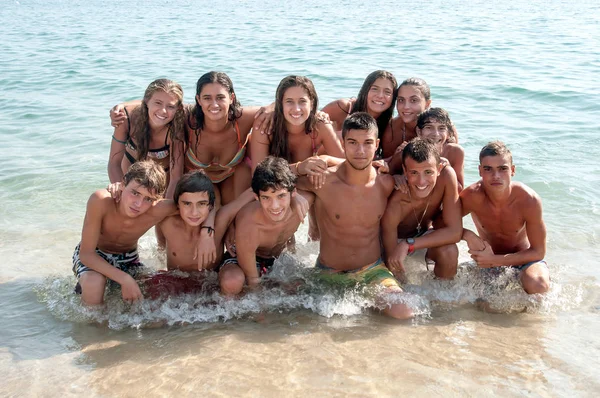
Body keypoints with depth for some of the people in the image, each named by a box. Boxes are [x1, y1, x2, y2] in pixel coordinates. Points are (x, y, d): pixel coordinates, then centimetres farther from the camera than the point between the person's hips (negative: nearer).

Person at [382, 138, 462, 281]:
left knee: (449, 251, -28)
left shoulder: (447, 176, -30)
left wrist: (408, 245, -34)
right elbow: (393, 264, -29)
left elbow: (455, 231, -27)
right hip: (397, 239, -1)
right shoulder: (393, 207, -37)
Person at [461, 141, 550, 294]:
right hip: (490, 257, 2)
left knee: (537, 285, -32)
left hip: (524, 257, -2)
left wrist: (494, 261, -24)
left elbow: (538, 251, -17)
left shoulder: (529, 201, -26)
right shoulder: (472, 196, -25)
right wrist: (467, 235, -28)